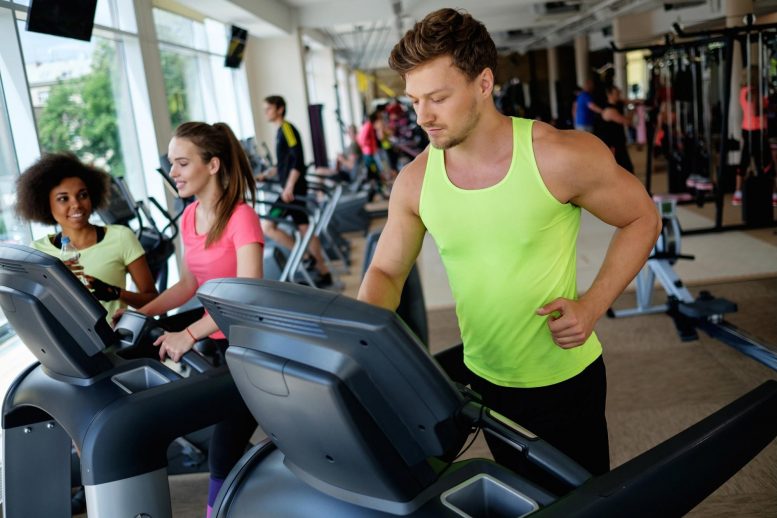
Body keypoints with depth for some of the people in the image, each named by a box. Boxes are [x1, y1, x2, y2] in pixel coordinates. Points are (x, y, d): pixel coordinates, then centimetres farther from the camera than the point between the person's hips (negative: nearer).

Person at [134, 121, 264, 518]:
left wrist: (189, 334, -33)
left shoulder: (241, 217, -18)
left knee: (223, 455, -4)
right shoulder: (189, 217, 6)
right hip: (215, 343, 7)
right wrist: (141, 313, 2)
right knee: (226, 447, 14)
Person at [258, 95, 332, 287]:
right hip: (292, 189, 9)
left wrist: (289, 187, -25)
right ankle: (324, 273, 13)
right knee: (305, 229, 9)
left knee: (267, 226, -11)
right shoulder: (280, 131, 17)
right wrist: (266, 175, 19)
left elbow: (298, 159, -20)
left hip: (293, 189, -9)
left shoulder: (287, 129, -10)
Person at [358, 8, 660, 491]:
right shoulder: (415, 181, -10)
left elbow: (642, 218, -7)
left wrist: (593, 305, -18)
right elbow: (386, 271, 0)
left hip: (564, 380, -3)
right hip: (483, 378, 4)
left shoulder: (560, 156, -20)